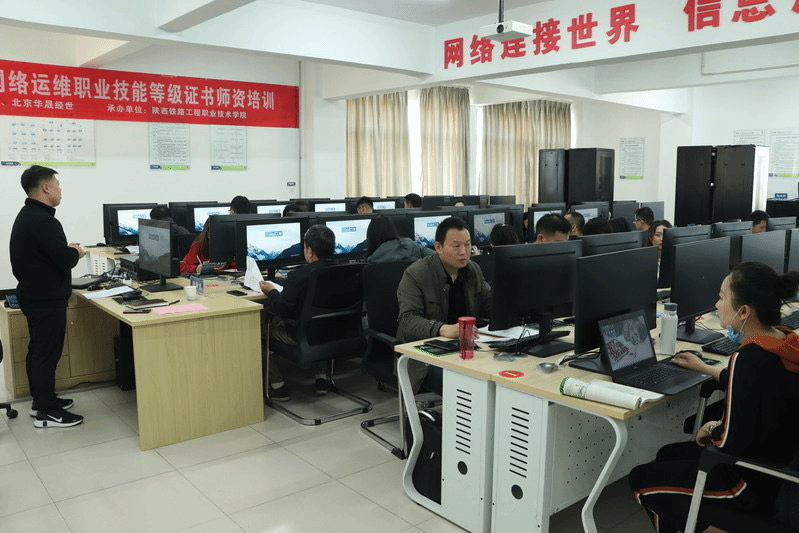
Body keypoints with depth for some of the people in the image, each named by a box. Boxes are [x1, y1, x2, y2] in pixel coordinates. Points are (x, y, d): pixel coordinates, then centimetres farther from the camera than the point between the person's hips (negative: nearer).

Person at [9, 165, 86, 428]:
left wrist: (66, 249, 6)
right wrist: (76, 253, -4)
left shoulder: (25, 216, 11)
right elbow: (65, 261, -25)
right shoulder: (43, 221, -23)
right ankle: (46, 413, 7)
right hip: (47, 299, -10)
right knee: (47, 353, -2)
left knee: (38, 350, 17)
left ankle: (41, 400, 29)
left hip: (32, 295, 11)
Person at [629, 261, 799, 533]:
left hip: (755, 485, -9)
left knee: (641, 480, 6)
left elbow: (732, 441, -27)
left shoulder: (750, 358, -31)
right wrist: (705, 369, 25)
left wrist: (711, 429, -6)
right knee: (668, 454, 25)